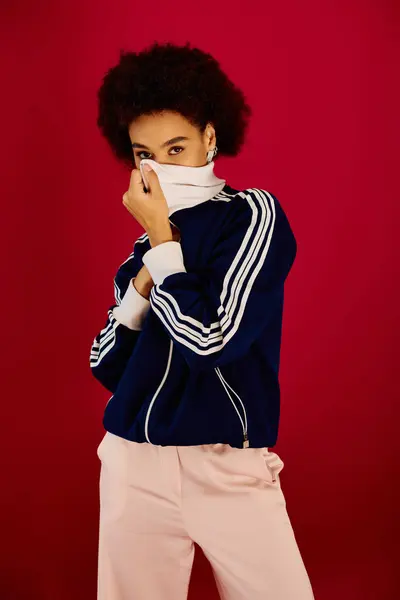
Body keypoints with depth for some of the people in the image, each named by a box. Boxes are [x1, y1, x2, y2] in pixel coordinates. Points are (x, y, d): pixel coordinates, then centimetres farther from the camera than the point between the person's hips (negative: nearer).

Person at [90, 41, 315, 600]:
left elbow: (210, 341, -15)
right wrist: (141, 283, -3)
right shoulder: (144, 249, 11)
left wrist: (162, 241, -7)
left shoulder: (253, 214, -4)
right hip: (135, 466, 5)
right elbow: (106, 368, 10)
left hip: (231, 468, -4)